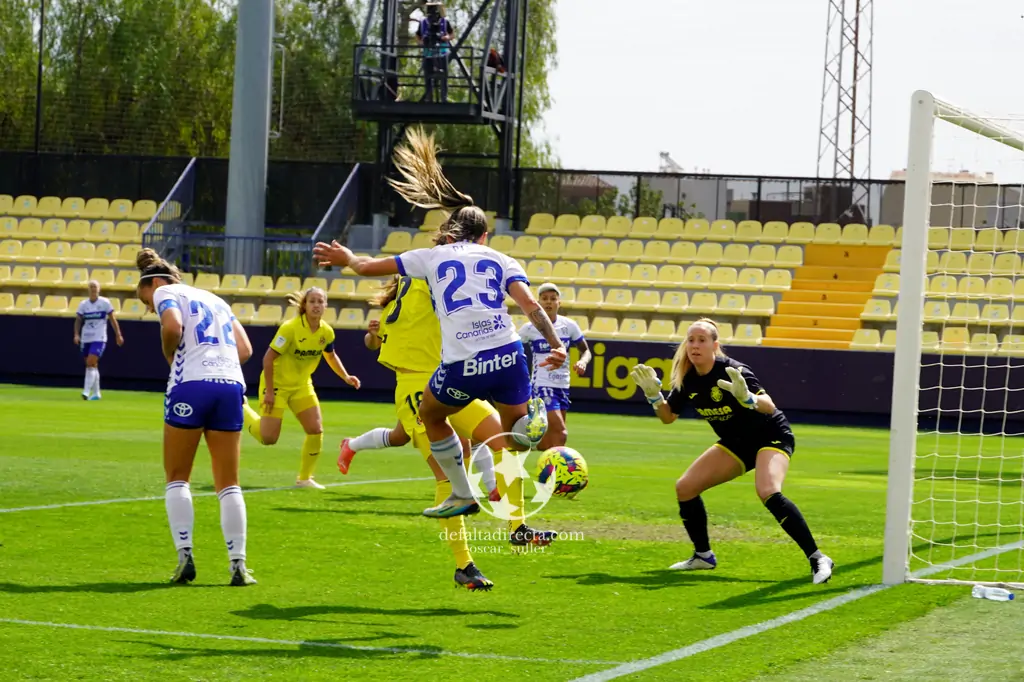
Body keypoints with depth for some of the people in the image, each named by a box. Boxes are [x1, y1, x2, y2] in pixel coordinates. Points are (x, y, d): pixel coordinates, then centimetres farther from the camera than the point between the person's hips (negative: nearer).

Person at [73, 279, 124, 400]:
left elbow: (112, 319, 2)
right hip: (85, 339, 4)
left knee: (91, 363, -18)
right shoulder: (83, 304, 5)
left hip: (99, 339, -4)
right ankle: (96, 393, 21)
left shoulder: (105, 303, -3)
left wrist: (118, 335, 2)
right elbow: (78, 320, 7)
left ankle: (86, 391, -20)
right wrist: (76, 334, -8)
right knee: (93, 366, 10)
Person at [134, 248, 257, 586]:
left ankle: (185, 556, -3)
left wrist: (169, 356, 3)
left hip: (190, 385, -5)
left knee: (177, 479, 8)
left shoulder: (165, 292, 9)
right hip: (232, 385, 5)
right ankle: (238, 565, 2)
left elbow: (172, 326, -14)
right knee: (228, 484, 9)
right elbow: (245, 349, 17)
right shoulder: (215, 300, 27)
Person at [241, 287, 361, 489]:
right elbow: (268, 358, -22)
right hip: (277, 383, -6)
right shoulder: (290, 328, -25)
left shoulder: (326, 332, -5)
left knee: (316, 429, -7)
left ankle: (304, 478, 9)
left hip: (302, 385, 6)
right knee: (268, 438, -6)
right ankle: (242, 408, 23)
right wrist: (269, 391, -23)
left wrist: (345, 377, 4)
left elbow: (331, 356, 16)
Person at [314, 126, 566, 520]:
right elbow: (530, 305, -2)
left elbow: (368, 267, 25)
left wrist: (346, 259, 45)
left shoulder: (433, 256, 16)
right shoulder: (501, 261, 16)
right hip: (508, 356, 1)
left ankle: (462, 495, 27)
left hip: (462, 366, -1)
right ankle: (528, 422, -16)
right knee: (516, 433, 21)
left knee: (431, 417, 29)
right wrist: (556, 344, -6)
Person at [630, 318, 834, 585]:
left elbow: (769, 406, -37)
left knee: (768, 492, -34)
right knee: (685, 488, 0)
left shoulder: (730, 371, -26)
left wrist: (747, 398, -57)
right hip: (736, 442, 8)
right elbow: (668, 416, 6)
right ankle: (703, 556, 18)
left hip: (772, 436, -8)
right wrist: (654, 395, -13)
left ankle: (817, 559, -30)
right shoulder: (688, 379, -6)